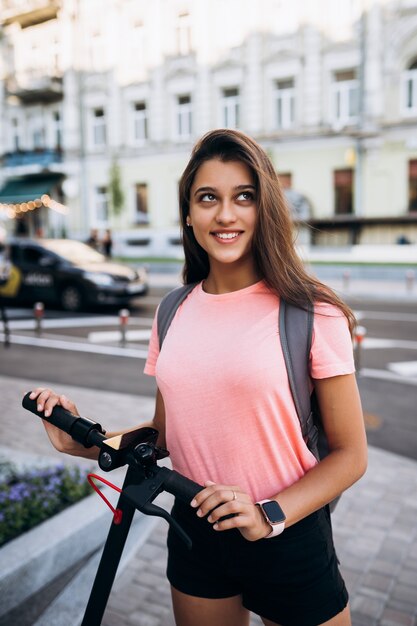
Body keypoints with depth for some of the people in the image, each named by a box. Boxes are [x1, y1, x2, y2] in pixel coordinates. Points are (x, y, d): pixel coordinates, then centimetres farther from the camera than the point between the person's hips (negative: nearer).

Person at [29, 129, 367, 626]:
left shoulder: (312, 313, -15)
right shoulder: (175, 313, -1)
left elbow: (349, 454, -10)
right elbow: (165, 433, 6)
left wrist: (270, 516, -22)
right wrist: (81, 441, -6)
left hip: (288, 541, -4)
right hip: (195, 531, 5)